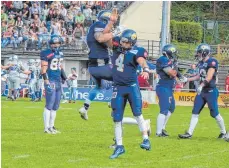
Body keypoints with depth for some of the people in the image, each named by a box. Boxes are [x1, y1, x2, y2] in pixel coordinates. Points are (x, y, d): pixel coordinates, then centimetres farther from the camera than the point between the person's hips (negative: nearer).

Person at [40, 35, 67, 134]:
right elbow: (44, 68, -14)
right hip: (51, 81, -8)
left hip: (58, 81, 8)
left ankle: (51, 126, 18)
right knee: (49, 105, -9)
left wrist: (64, 78, 23)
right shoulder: (46, 54, -10)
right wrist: (46, 82, -20)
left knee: (55, 106, 11)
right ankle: (46, 128, -7)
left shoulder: (60, 54, 14)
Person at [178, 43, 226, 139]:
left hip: (211, 91, -8)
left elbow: (209, 77, -23)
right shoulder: (201, 63, 12)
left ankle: (223, 132, 14)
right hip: (202, 91, 8)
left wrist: (201, 86, -33)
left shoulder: (212, 62, -13)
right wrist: (187, 80, 20)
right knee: (195, 112, 3)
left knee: (214, 113, -2)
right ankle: (189, 133, 4)